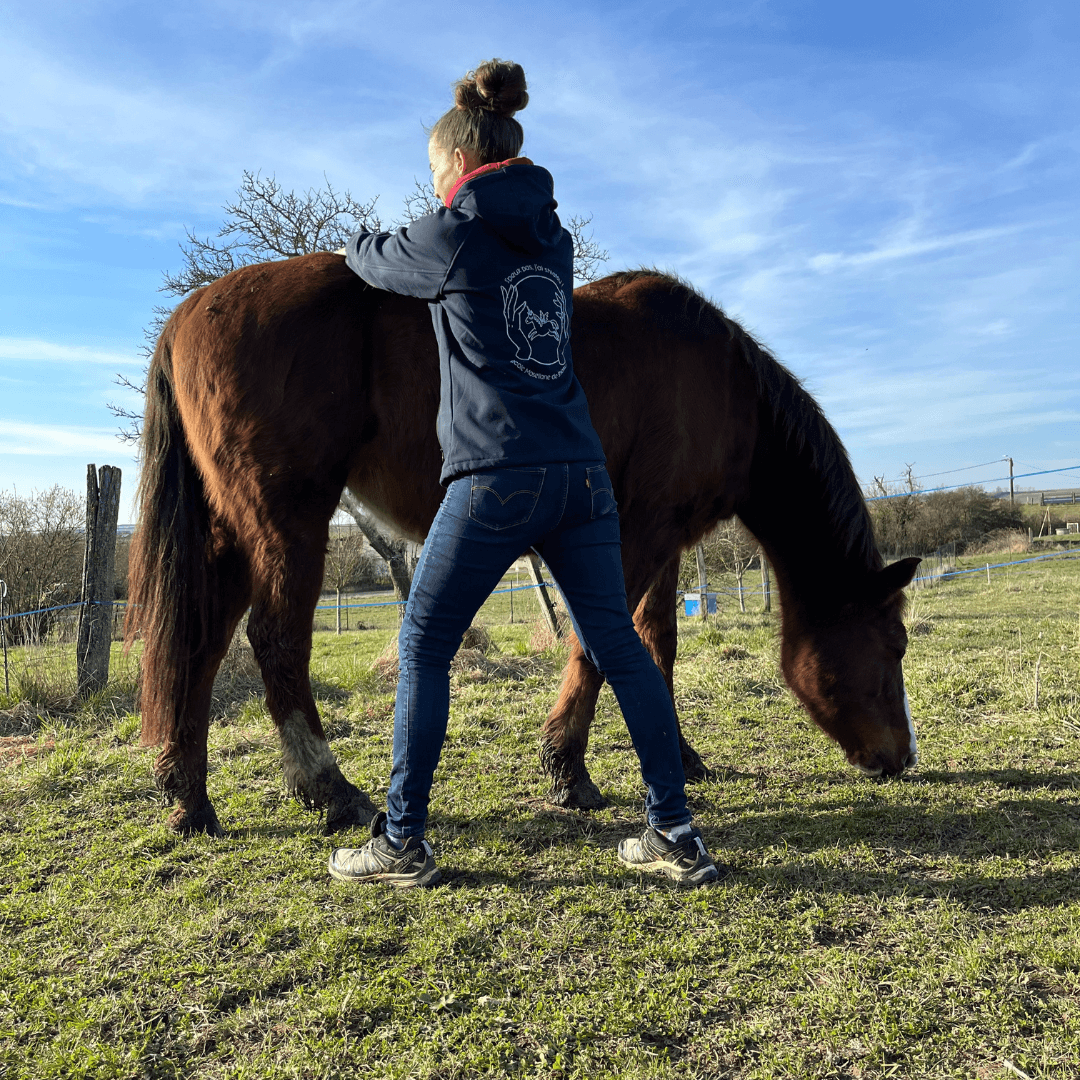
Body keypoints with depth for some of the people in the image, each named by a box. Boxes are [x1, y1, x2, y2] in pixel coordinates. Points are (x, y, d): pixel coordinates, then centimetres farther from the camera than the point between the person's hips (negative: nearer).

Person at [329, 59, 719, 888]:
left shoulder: (454, 233, -1)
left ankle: (403, 842, 14)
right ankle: (676, 836, 15)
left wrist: (355, 245, 42)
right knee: (619, 646, 9)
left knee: (424, 646, 7)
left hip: (498, 477, -6)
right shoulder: (552, 238, 17)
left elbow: (381, 262, 17)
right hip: (582, 473, 6)